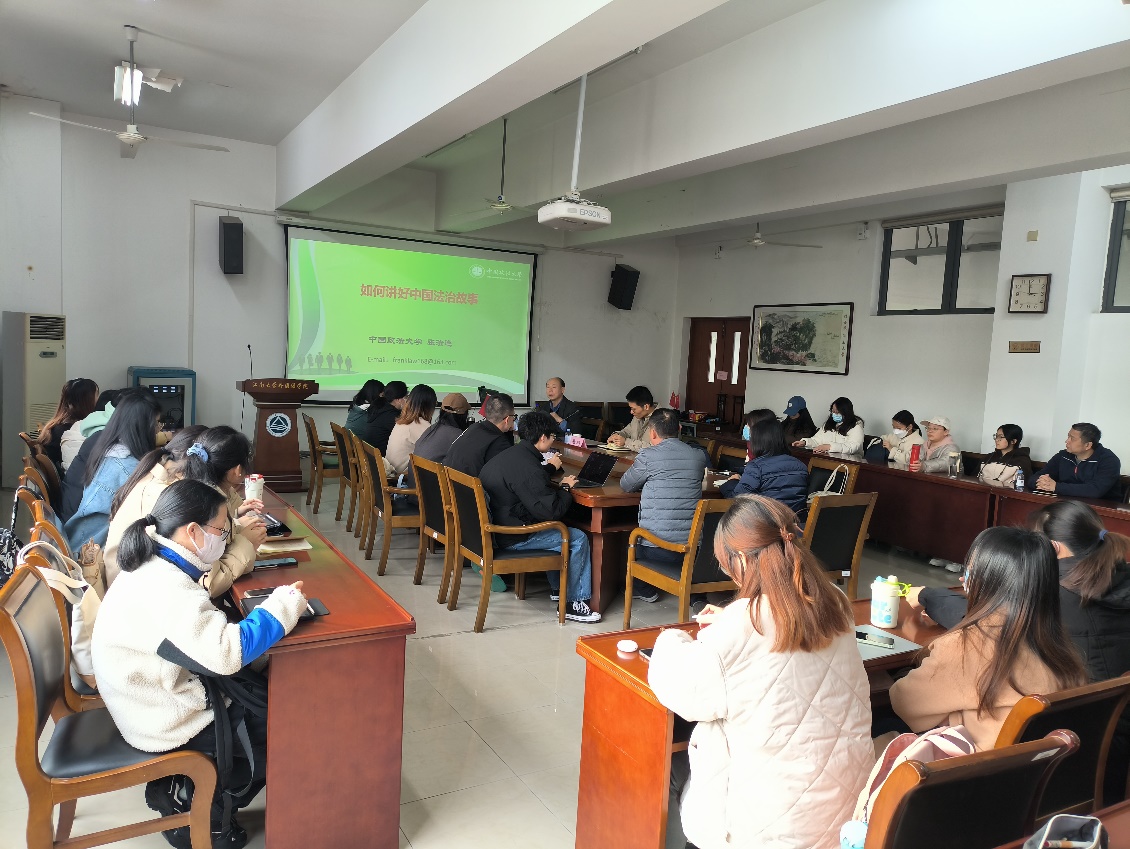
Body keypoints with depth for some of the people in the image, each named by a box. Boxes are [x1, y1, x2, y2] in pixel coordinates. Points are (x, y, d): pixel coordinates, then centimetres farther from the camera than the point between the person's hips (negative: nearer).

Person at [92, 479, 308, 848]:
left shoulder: (152, 567, 0)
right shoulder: (166, 590, -31)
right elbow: (227, 651, -39)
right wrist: (284, 604, -28)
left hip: (155, 694, 9)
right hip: (165, 721, -9)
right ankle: (189, 799, 12)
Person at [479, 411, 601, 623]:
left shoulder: (510, 454, 6)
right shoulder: (526, 466, -25)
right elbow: (552, 511, -25)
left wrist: (550, 467, 36)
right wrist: (565, 487, -8)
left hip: (494, 526, 11)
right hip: (511, 538, -11)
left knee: (555, 529, 30)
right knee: (578, 539, -5)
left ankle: (558, 588, 35)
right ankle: (574, 603, 4)